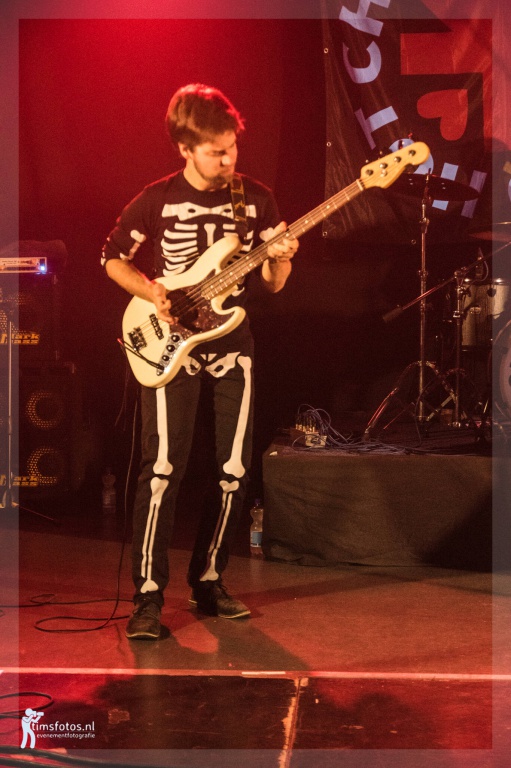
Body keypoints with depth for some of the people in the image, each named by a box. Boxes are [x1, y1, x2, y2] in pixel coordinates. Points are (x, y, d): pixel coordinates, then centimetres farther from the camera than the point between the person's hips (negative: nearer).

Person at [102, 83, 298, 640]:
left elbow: (273, 285, 8)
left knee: (234, 469, 5)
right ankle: (148, 596, -4)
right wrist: (152, 292, -9)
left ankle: (207, 581, 21)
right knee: (163, 467, -11)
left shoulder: (256, 199, 4)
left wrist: (279, 260, -14)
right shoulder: (157, 200, -3)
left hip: (232, 346, 4)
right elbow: (113, 258, 8)